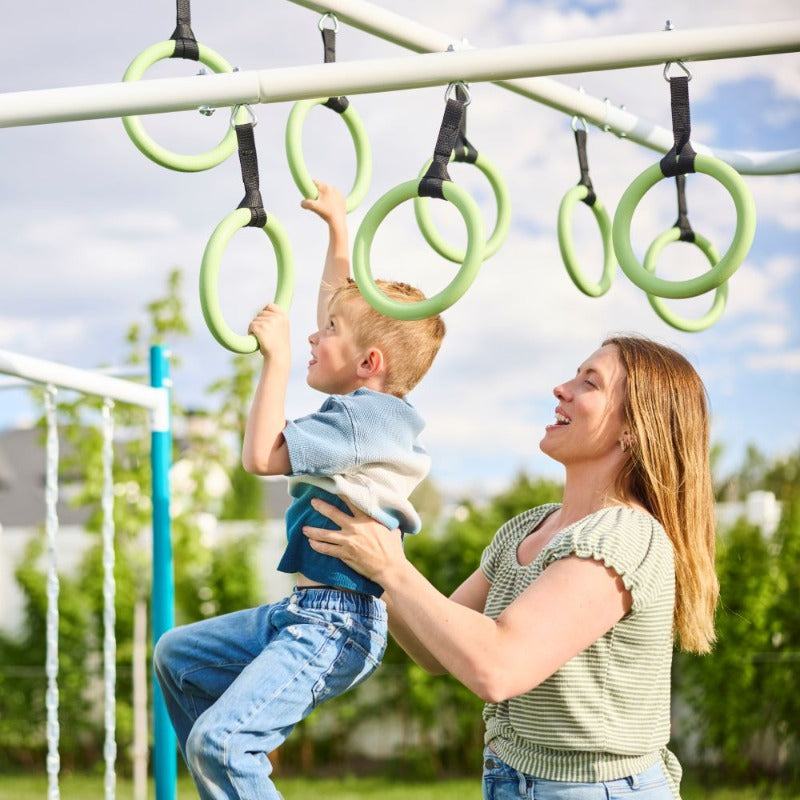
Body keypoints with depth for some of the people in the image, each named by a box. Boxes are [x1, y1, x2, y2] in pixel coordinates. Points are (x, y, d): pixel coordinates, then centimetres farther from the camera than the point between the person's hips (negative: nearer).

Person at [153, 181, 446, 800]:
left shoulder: (366, 416, -18)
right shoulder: (366, 404, 11)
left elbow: (262, 455, -26)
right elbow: (345, 303, 28)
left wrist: (277, 356, -20)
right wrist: (337, 226, 30)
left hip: (337, 624, -11)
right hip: (301, 612, 11)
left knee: (218, 740, -26)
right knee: (177, 656, 26)